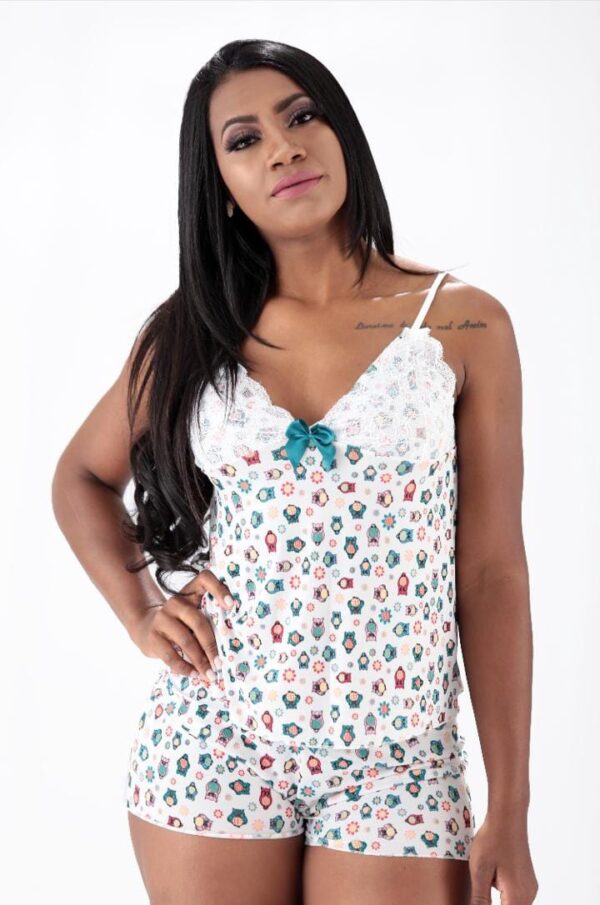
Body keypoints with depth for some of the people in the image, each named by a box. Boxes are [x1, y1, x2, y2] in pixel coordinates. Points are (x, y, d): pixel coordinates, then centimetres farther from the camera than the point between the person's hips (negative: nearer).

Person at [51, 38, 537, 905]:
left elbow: (492, 574, -3)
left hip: (397, 763, -1)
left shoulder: (464, 325, -4)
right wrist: (139, 610, 2)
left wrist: (509, 812, -4)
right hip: (210, 745, 2)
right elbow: (83, 476, 19)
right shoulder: (191, 330, 2)